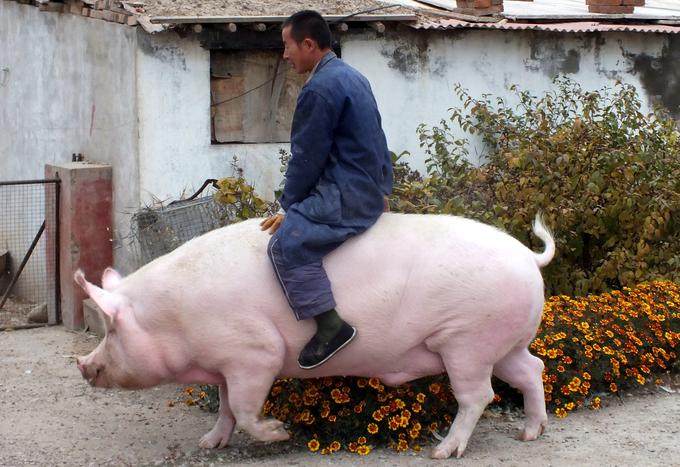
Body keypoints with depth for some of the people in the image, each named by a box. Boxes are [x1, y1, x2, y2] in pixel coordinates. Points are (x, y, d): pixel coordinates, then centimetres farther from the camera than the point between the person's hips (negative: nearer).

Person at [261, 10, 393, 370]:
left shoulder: (320, 89, -15)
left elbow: (307, 158, -14)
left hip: (347, 198, -11)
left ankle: (330, 324, -23)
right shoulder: (351, 77, 16)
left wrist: (287, 207, -2)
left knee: (286, 242, -21)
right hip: (370, 190, 11)